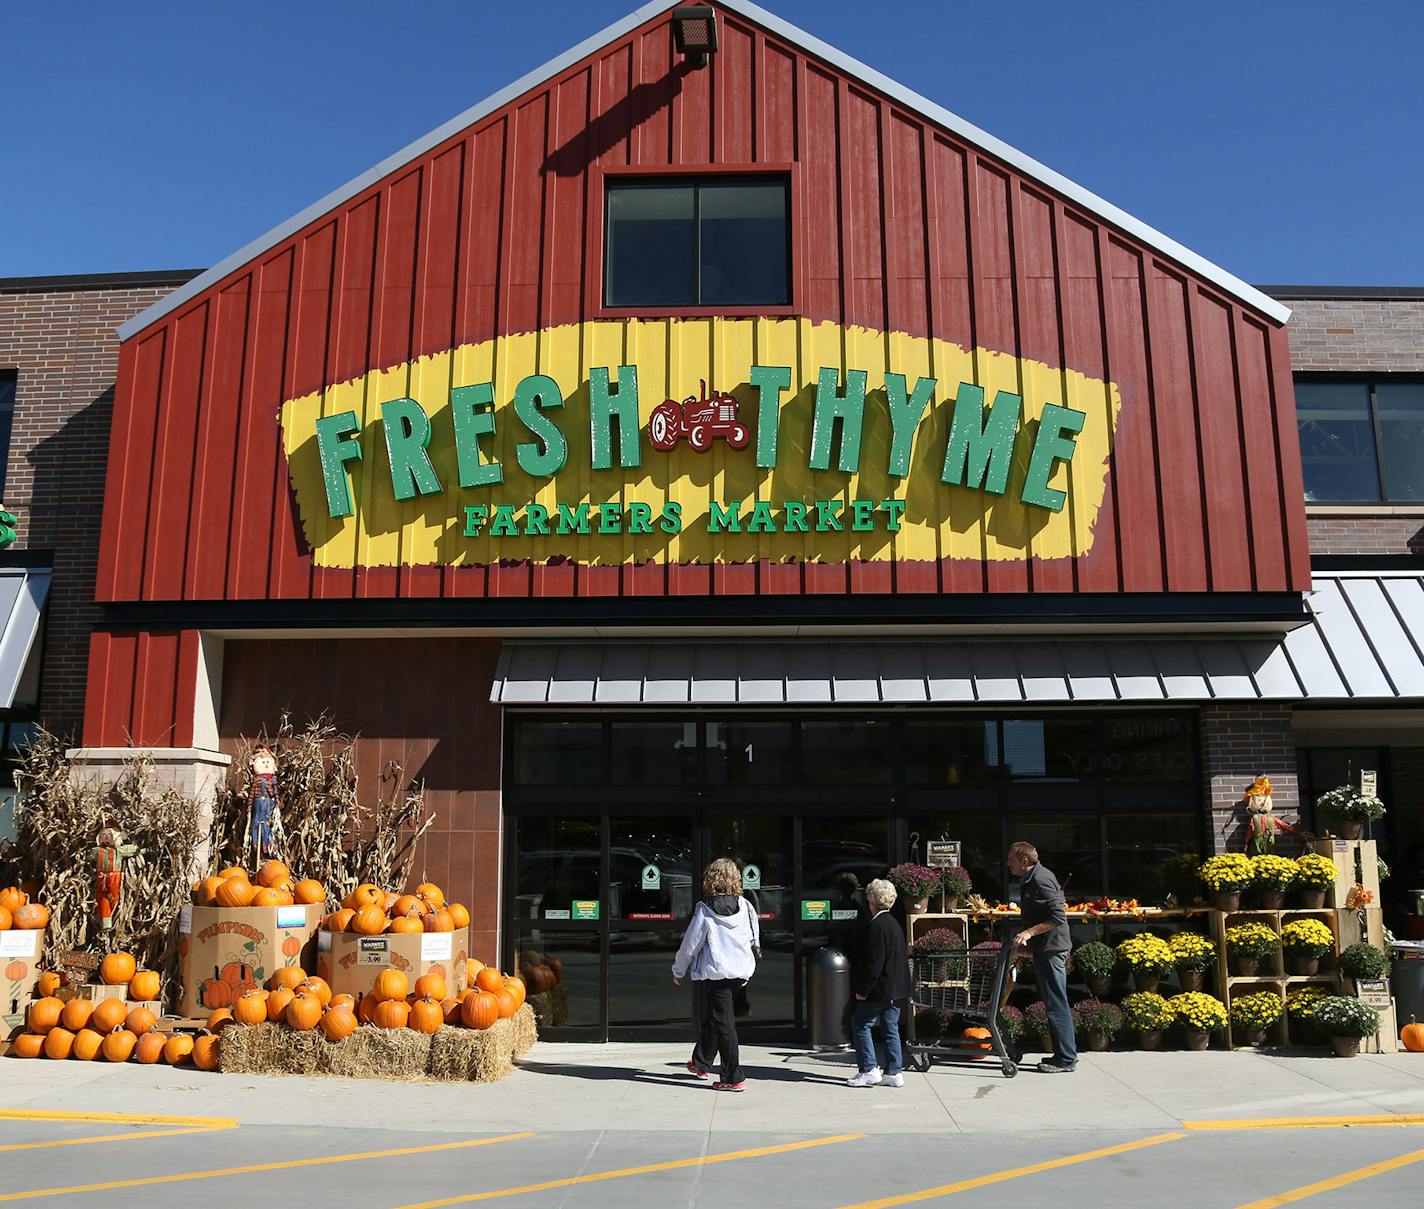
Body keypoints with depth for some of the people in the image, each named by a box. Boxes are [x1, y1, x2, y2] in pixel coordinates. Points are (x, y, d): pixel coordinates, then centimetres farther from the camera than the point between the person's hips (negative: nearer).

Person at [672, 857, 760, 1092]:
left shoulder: (704, 910, -11)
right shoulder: (745, 906, 1)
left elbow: (691, 943, -6)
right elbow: (755, 938, 9)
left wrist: (679, 971, 9)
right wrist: (747, 971, 21)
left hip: (713, 972, -5)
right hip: (739, 972, 5)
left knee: (722, 1023, 0)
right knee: (712, 1018, 22)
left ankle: (733, 1078, -1)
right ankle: (701, 1063, 37)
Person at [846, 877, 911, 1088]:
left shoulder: (876, 926, -18)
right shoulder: (894, 924, 11)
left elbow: (874, 962, -21)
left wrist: (863, 989, -15)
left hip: (880, 989, -9)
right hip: (896, 988, 9)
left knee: (860, 1024, 1)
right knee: (891, 1028, 12)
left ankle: (869, 1070, 1)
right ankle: (893, 1072, 14)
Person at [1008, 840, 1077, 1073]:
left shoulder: (1041, 881, -19)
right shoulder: (1032, 879, 14)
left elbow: (1058, 916, -24)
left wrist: (1029, 932, -25)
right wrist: (1028, 938, 22)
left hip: (1051, 949, -11)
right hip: (1045, 949, 11)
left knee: (1056, 1004, -5)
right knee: (1056, 1003, 15)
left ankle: (1066, 1059, 1)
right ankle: (1065, 1053, 22)